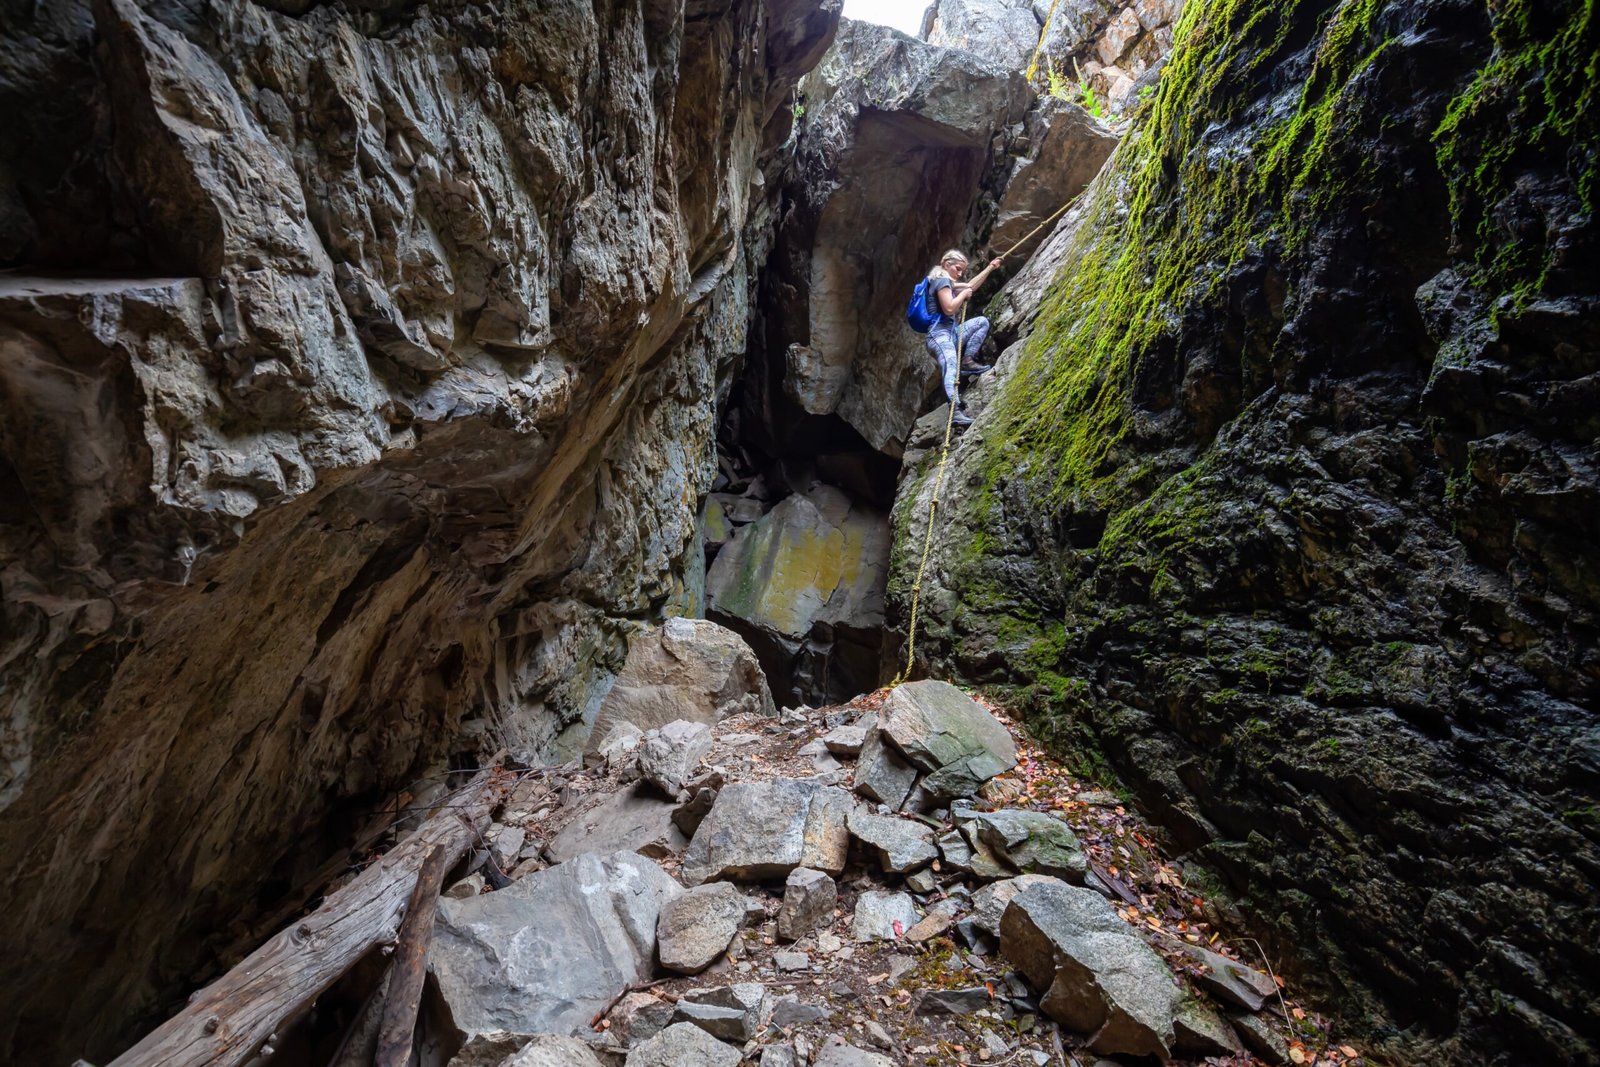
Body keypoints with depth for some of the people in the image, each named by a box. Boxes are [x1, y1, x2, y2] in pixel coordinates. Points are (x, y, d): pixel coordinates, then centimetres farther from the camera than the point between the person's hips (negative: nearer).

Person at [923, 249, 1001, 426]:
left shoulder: (948, 282, 23)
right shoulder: (941, 280, -6)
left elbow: (970, 286, 36)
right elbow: (949, 309, -17)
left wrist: (989, 268, 37)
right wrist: (963, 294, -1)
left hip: (951, 331, 10)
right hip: (939, 333, -10)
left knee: (982, 321, 14)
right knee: (951, 369, -29)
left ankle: (967, 361, 2)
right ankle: (956, 411, -45)